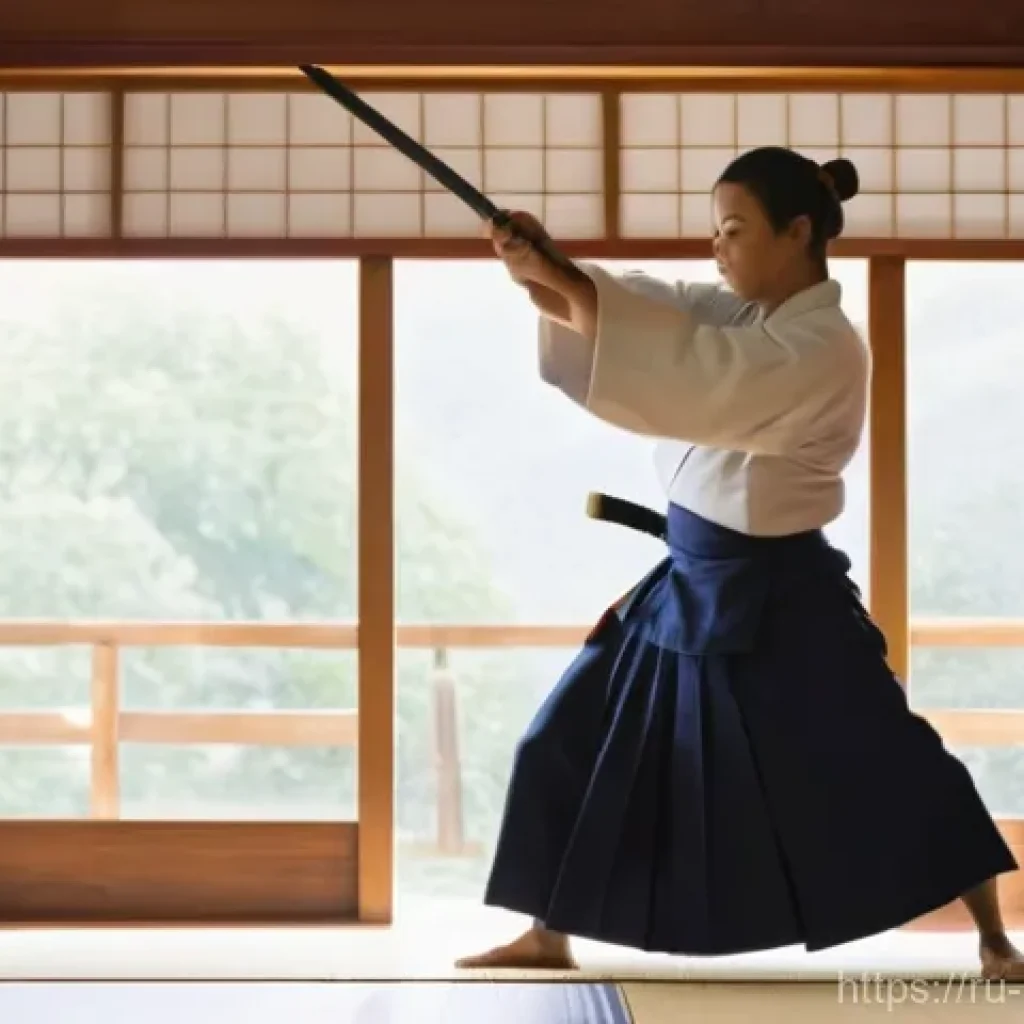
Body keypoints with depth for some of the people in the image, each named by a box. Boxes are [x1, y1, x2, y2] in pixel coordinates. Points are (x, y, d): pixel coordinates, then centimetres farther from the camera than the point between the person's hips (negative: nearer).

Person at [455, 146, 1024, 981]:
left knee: (882, 768, 0)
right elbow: (648, 312, -4)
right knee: (576, 747, 8)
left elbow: (692, 376, -31)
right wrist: (550, 270, -24)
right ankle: (549, 937, 21)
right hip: (694, 585, 8)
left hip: (781, 598, -8)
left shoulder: (825, 347, -21)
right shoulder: (741, 314, 6)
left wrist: (559, 282, -32)